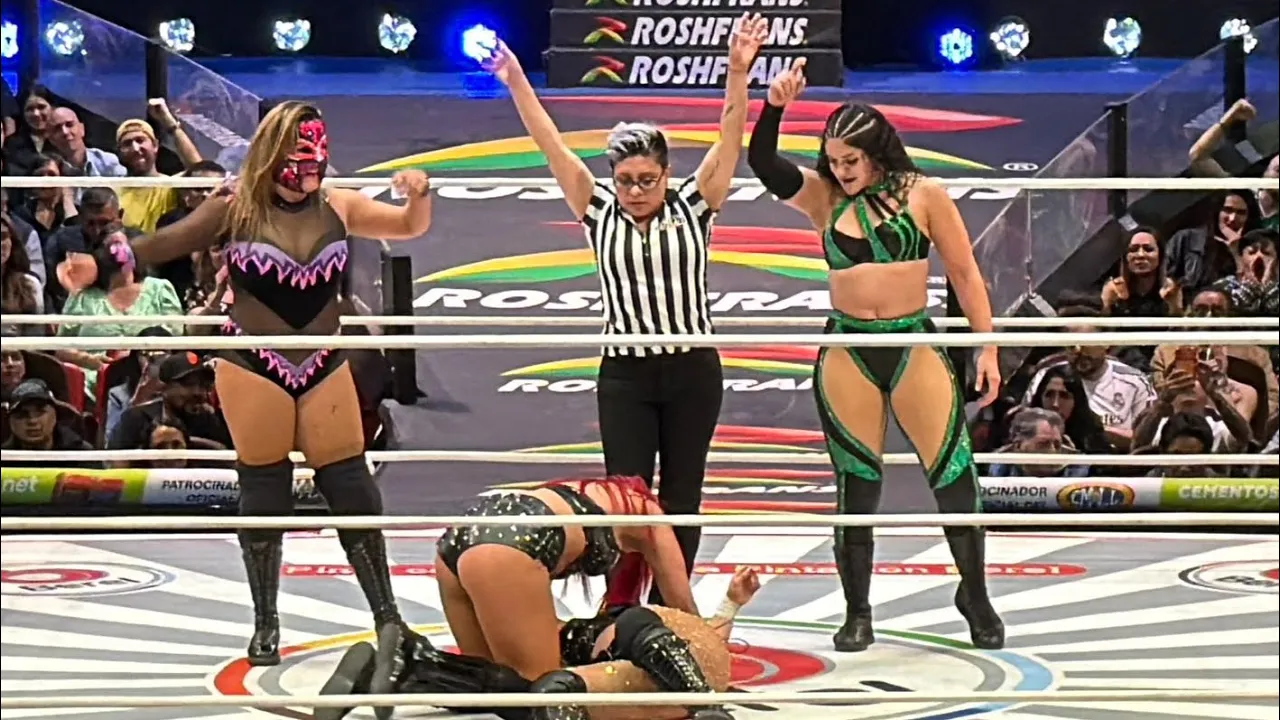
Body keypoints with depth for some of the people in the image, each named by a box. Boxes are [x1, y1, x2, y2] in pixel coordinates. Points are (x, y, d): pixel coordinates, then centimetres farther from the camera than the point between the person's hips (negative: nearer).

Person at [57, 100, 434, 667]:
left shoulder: (337, 207, 3)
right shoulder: (237, 208, -5)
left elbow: (411, 227, 8)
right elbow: (170, 241, -7)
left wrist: (418, 194, -14)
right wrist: (101, 263, -19)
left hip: (324, 368, 2)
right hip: (252, 369, -2)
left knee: (352, 488, 2)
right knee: (263, 493, 4)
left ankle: (386, 614, 13)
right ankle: (265, 623, 17)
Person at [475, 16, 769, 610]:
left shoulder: (693, 206, -1)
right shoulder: (598, 212, 0)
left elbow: (730, 139, -10)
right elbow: (551, 145, -6)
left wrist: (738, 72, -23)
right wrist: (516, 81, -14)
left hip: (693, 369, 0)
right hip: (625, 374, 0)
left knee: (681, 499, 7)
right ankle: (619, 614, 6)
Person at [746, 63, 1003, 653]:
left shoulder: (923, 195, -1)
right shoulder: (823, 197, 4)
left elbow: (965, 274, 3)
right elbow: (763, 165, -7)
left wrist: (987, 348, 1)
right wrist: (774, 106, -22)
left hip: (914, 345, -1)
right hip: (847, 352, 1)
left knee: (954, 474, -3)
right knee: (855, 485, 6)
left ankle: (975, 594, 17)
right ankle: (857, 613, 16)